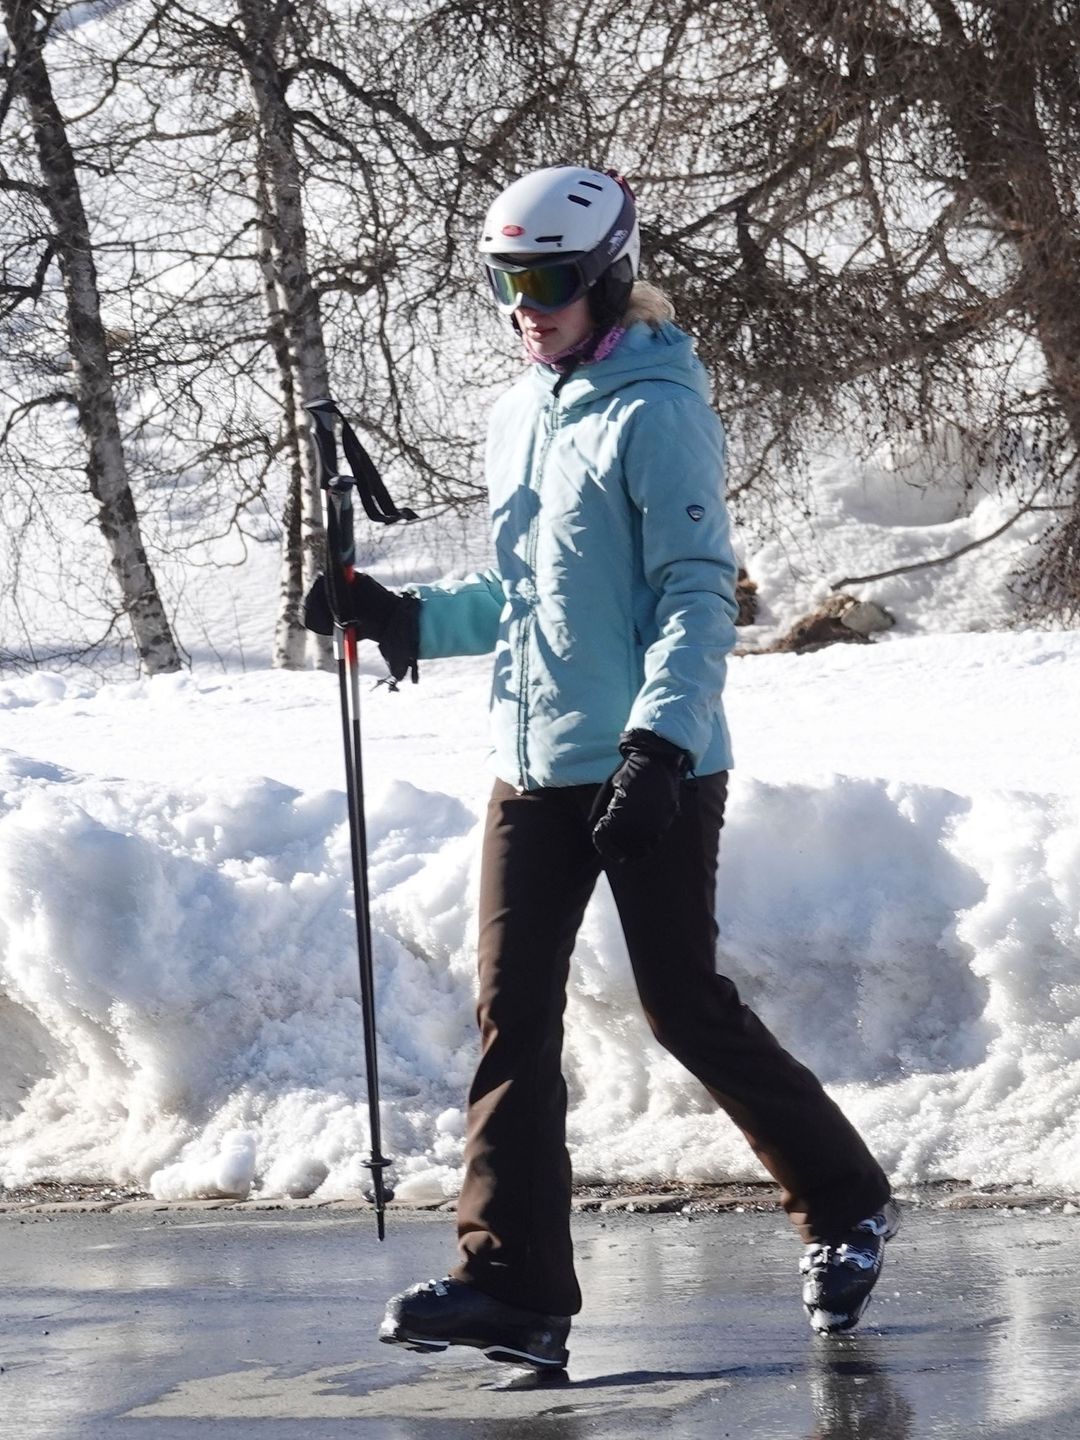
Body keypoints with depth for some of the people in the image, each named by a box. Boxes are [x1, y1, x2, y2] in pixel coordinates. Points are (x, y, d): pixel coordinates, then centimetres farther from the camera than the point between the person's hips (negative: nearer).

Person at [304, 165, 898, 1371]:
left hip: (652, 771, -7)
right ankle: (513, 1286, -4)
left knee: (686, 1009, 0)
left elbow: (699, 595, -16)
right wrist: (410, 617, 7)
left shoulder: (656, 412, -11)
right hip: (531, 770, 7)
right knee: (511, 1015, -2)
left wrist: (657, 740, -26)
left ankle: (846, 1207, 20)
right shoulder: (516, 419, 13)